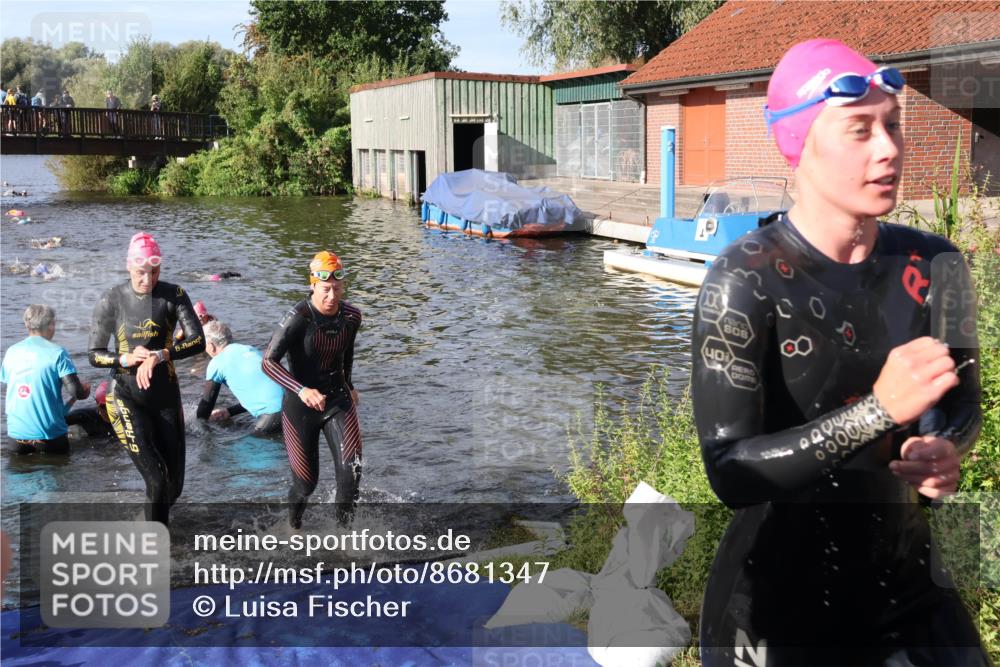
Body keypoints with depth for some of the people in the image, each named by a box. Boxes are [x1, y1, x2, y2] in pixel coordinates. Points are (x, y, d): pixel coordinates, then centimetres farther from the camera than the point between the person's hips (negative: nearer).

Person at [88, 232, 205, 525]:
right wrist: (126, 359, -22)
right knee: (156, 479, -15)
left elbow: (198, 341, -13)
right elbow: (95, 355, -3)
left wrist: (159, 356, -27)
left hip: (166, 396, 2)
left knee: (173, 484, 9)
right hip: (127, 399, -2)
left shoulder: (174, 295, -5)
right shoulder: (111, 300, -7)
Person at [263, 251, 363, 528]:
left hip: (337, 400, 4)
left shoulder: (351, 316, -4)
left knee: (352, 468, -17)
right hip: (300, 404, -3)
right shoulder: (298, 318, -21)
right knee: (306, 482, 5)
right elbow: (268, 362, -24)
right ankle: (293, 525, 36)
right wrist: (302, 390, -37)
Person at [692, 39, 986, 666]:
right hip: (777, 602, -4)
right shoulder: (746, 279, -20)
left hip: (908, 583, 5)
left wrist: (945, 453, -12)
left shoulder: (935, 267, -6)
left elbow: (964, 403, 10)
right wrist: (879, 411, -33)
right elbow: (731, 473, -24)